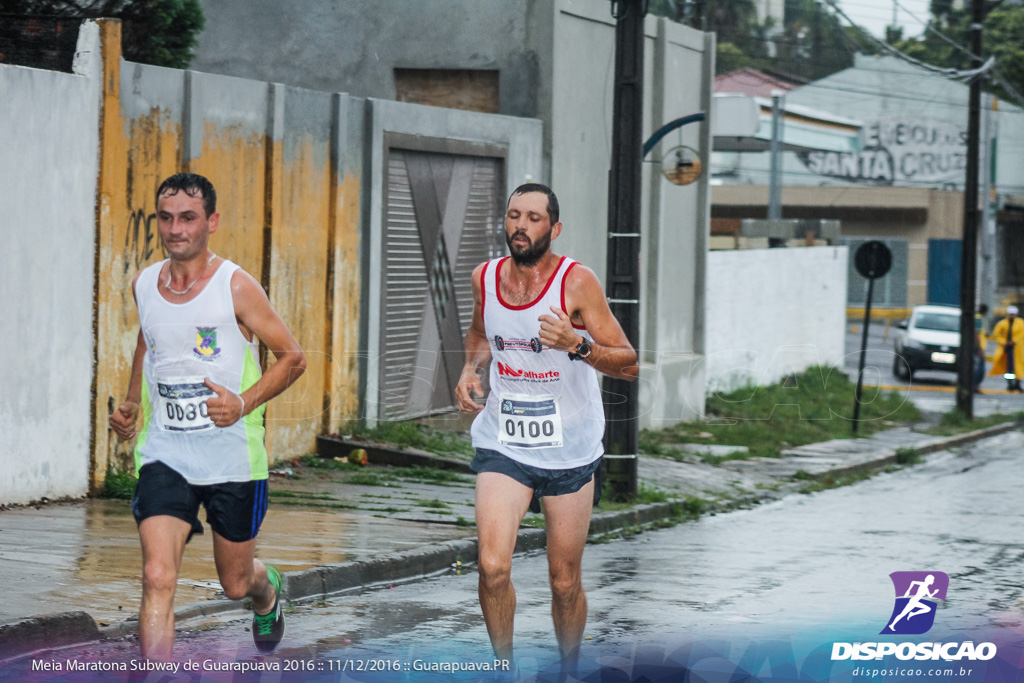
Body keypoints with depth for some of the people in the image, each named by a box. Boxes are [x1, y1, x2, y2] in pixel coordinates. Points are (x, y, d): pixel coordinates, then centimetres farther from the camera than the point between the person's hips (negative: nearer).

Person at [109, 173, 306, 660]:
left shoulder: (236, 286, -11)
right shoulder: (143, 285, 3)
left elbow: (292, 358, -5)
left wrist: (244, 404, -20)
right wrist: (132, 406, 16)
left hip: (232, 458, -2)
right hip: (164, 455, 2)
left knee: (236, 583, 16)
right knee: (158, 578, -18)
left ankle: (267, 591, 53)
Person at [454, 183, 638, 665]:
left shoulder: (577, 282, -13)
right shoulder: (485, 278, 0)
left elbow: (629, 365, -13)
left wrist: (577, 344, -30)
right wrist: (470, 369, 4)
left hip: (569, 449, -2)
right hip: (502, 442, 2)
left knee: (565, 582, 6)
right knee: (493, 567, -16)